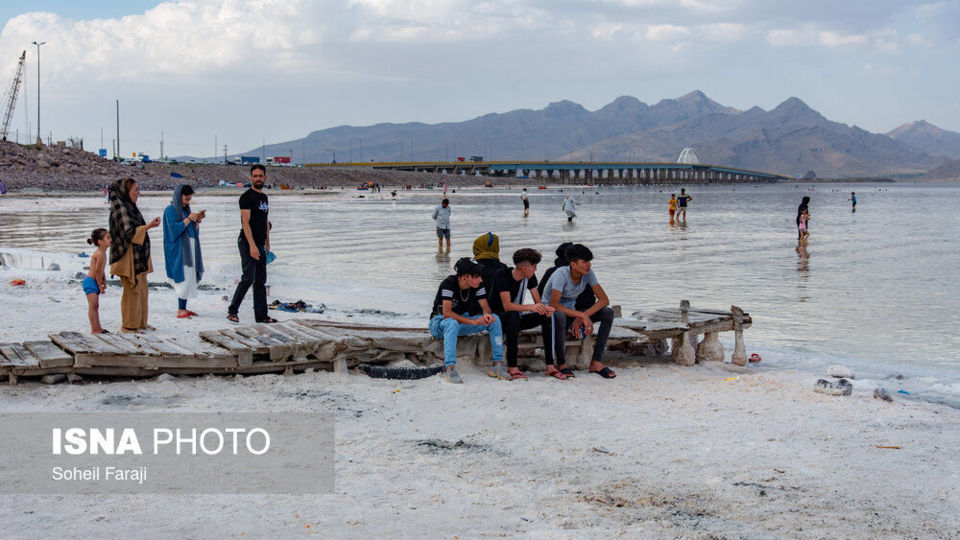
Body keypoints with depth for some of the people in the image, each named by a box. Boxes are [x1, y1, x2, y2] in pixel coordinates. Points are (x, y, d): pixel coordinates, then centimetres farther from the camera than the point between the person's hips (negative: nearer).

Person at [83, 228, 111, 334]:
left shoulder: (102, 253, 9)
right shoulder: (100, 254, -23)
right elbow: (97, 271, -20)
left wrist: (104, 281, 8)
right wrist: (100, 285, -11)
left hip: (95, 282, 10)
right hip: (90, 282, -10)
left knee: (96, 305, 14)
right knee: (93, 305, -8)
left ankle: (98, 328, 21)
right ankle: (94, 329, -6)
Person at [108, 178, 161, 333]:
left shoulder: (130, 207, 15)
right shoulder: (120, 209, -14)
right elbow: (129, 231, -24)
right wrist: (148, 226, -29)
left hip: (138, 256, 10)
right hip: (128, 256, -10)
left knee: (142, 290, 12)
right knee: (132, 290, -6)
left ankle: (140, 322, 18)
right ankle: (128, 325, 1)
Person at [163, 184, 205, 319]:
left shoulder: (186, 209, 16)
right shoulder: (171, 210, -6)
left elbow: (194, 231, 18)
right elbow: (174, 229, -16)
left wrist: (198, 220, 1)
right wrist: (189, 218, -15)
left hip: (190, 249, 8)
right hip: (178, 249, -8)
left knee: (190, 278, 4)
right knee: (185, 278, -13)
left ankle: (183, 308, 8)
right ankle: (180, 310, -11)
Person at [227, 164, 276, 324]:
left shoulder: (264, 197, 16)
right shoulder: (247, 197, -10)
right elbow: (245, 222, -16)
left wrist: (267, 243, 20)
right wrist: (252, 245, -23)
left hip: (260, 244, 8)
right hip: (247, 243, -8)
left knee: (261, 281, 7)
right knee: (248, 278, -14)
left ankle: (261, 315, 10)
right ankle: (232, 310, -4)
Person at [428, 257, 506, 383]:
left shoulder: (477, 284, -9)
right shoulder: (449, 283, -26)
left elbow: (485, 307, -4)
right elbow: (447, 313, -31)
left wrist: (487, 315, -30)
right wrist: (474, 322, -33)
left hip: (462, 322, 6)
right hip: (440, 323, -6)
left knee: (494, 319, -14)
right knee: (452, 323, -41)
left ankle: (497, 364, -14)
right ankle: (449, 368, -48)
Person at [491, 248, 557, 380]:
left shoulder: (530, 277, -1)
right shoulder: (503, 275, -21)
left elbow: (538, 302, 0)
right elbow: (507, 306, -30)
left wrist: (545, 309, -24)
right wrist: (531, 307, -41)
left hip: (517, 318, 6)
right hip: (498, 317, -6)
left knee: (548, 316, -16)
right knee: (513, 316, -40)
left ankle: (550, 365, -21)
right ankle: (512, 367, -40)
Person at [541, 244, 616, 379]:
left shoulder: (588, 273, -10)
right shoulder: (561, 274, -26)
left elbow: (604, 299, -13)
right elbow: (554, 305, -34)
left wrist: (582, 317, -27)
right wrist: (582, 315, -37)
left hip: (571, 311, 6)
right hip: (550, 313, -6)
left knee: (608, 313, -16)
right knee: (559, 316, -43)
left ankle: (596, 362, -18)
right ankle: (562, 364, -27)